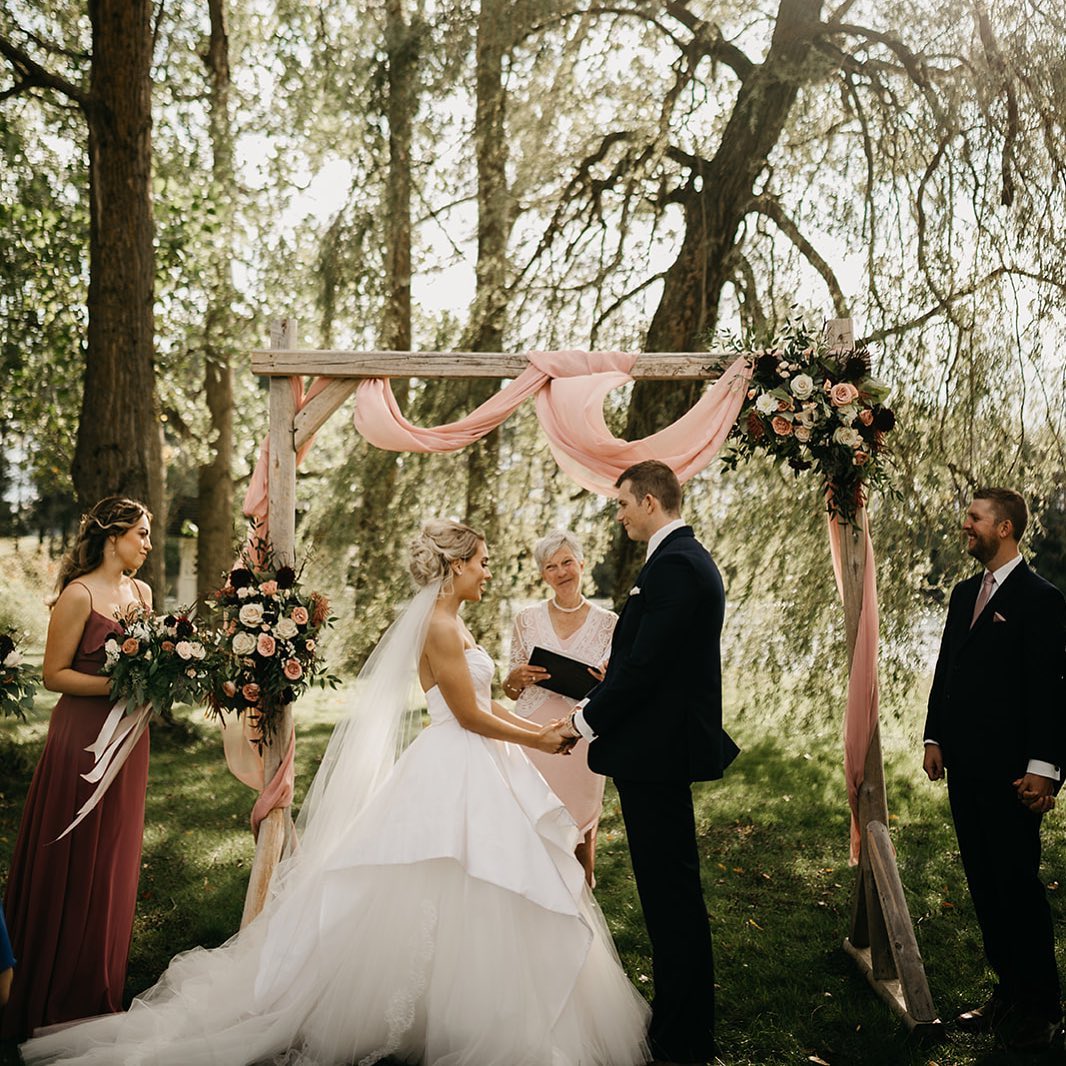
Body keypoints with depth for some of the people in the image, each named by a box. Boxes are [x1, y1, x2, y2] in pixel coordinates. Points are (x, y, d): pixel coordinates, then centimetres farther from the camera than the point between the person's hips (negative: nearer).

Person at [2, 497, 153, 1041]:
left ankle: (98, 988, 28)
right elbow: (54, 674, -13)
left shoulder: (141, 592, 8)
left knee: (115, 859, 14)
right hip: (84, 736, -7)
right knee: (73, 864, 2)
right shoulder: (79, 594, -13)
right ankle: (56, 995, 17)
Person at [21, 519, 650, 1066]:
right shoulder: (439, 627, -17)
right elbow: (469, 715, -17)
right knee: (456, 898, -4)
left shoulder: (454, 623, 14)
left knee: (482, 904, 13)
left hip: (477, 770, 10)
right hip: (456, 770, -10)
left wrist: (532, 727, 10)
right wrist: (533, 741, -7)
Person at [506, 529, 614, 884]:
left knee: (581, 828, 5)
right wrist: (519, 677, -12)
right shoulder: (527, 619, 4)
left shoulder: (608, 623, 2)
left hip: (582, 738, 0)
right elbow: (510, 690, 10)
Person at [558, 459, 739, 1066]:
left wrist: (587, 719, -11)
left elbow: (645, 666, -22)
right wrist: (604, 688, 12)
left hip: (655, 750, -11)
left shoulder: (674, 565, -18)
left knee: (670, 894, -2)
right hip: (670, 745, 11)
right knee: (676, 890, 18)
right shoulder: (690, 557, 15)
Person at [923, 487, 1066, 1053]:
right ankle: (1008, 991, 23)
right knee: (983, 883, 12)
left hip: (1010, 771, -8)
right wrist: (935, 737, 10)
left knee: (1017, 884, -1)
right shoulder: (965, 593, 14)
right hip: (965, 767, 8)